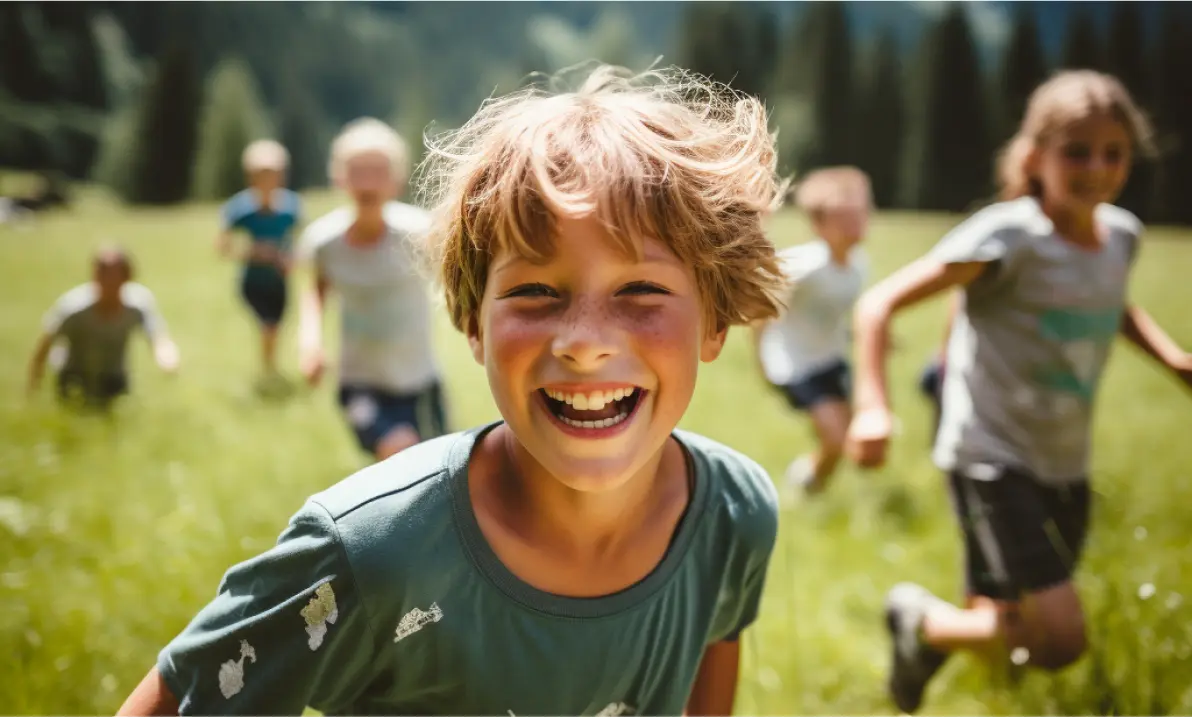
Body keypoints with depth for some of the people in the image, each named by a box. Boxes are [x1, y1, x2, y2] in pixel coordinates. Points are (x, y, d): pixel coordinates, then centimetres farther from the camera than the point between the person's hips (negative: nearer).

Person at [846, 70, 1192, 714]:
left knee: (1016, 629, 16)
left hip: (1066, 467, 7)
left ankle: (930, 637, 49)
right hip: (992, 459, -7)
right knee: (1061, 639, -17)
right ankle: (919, 618, 9)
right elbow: (881, 303, -19)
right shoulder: (1009, 237, -19)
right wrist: (872, 406, -31)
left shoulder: (1122, 234, 2)